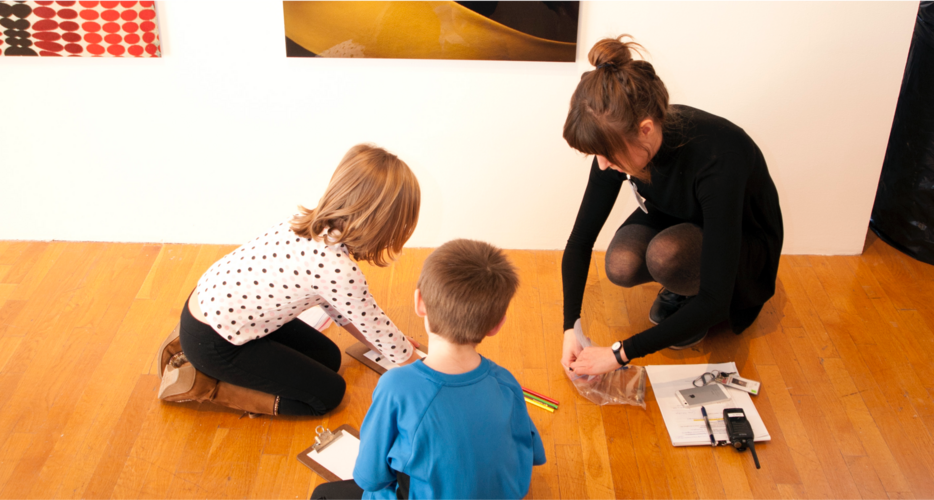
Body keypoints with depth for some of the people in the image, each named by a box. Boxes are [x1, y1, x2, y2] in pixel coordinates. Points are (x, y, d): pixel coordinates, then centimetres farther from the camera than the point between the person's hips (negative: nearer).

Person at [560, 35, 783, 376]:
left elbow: (715, 302, -39)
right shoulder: (618, 140, -24)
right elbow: (580, 242, -12)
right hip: (672, 222, 5)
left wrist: (620, 354, -36)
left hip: (741, 245, -5)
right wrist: (570, 328, -21)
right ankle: (679, 288, 5)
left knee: (666, 254, -36)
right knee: (621, 266, -27)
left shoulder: (718, 159, -41)